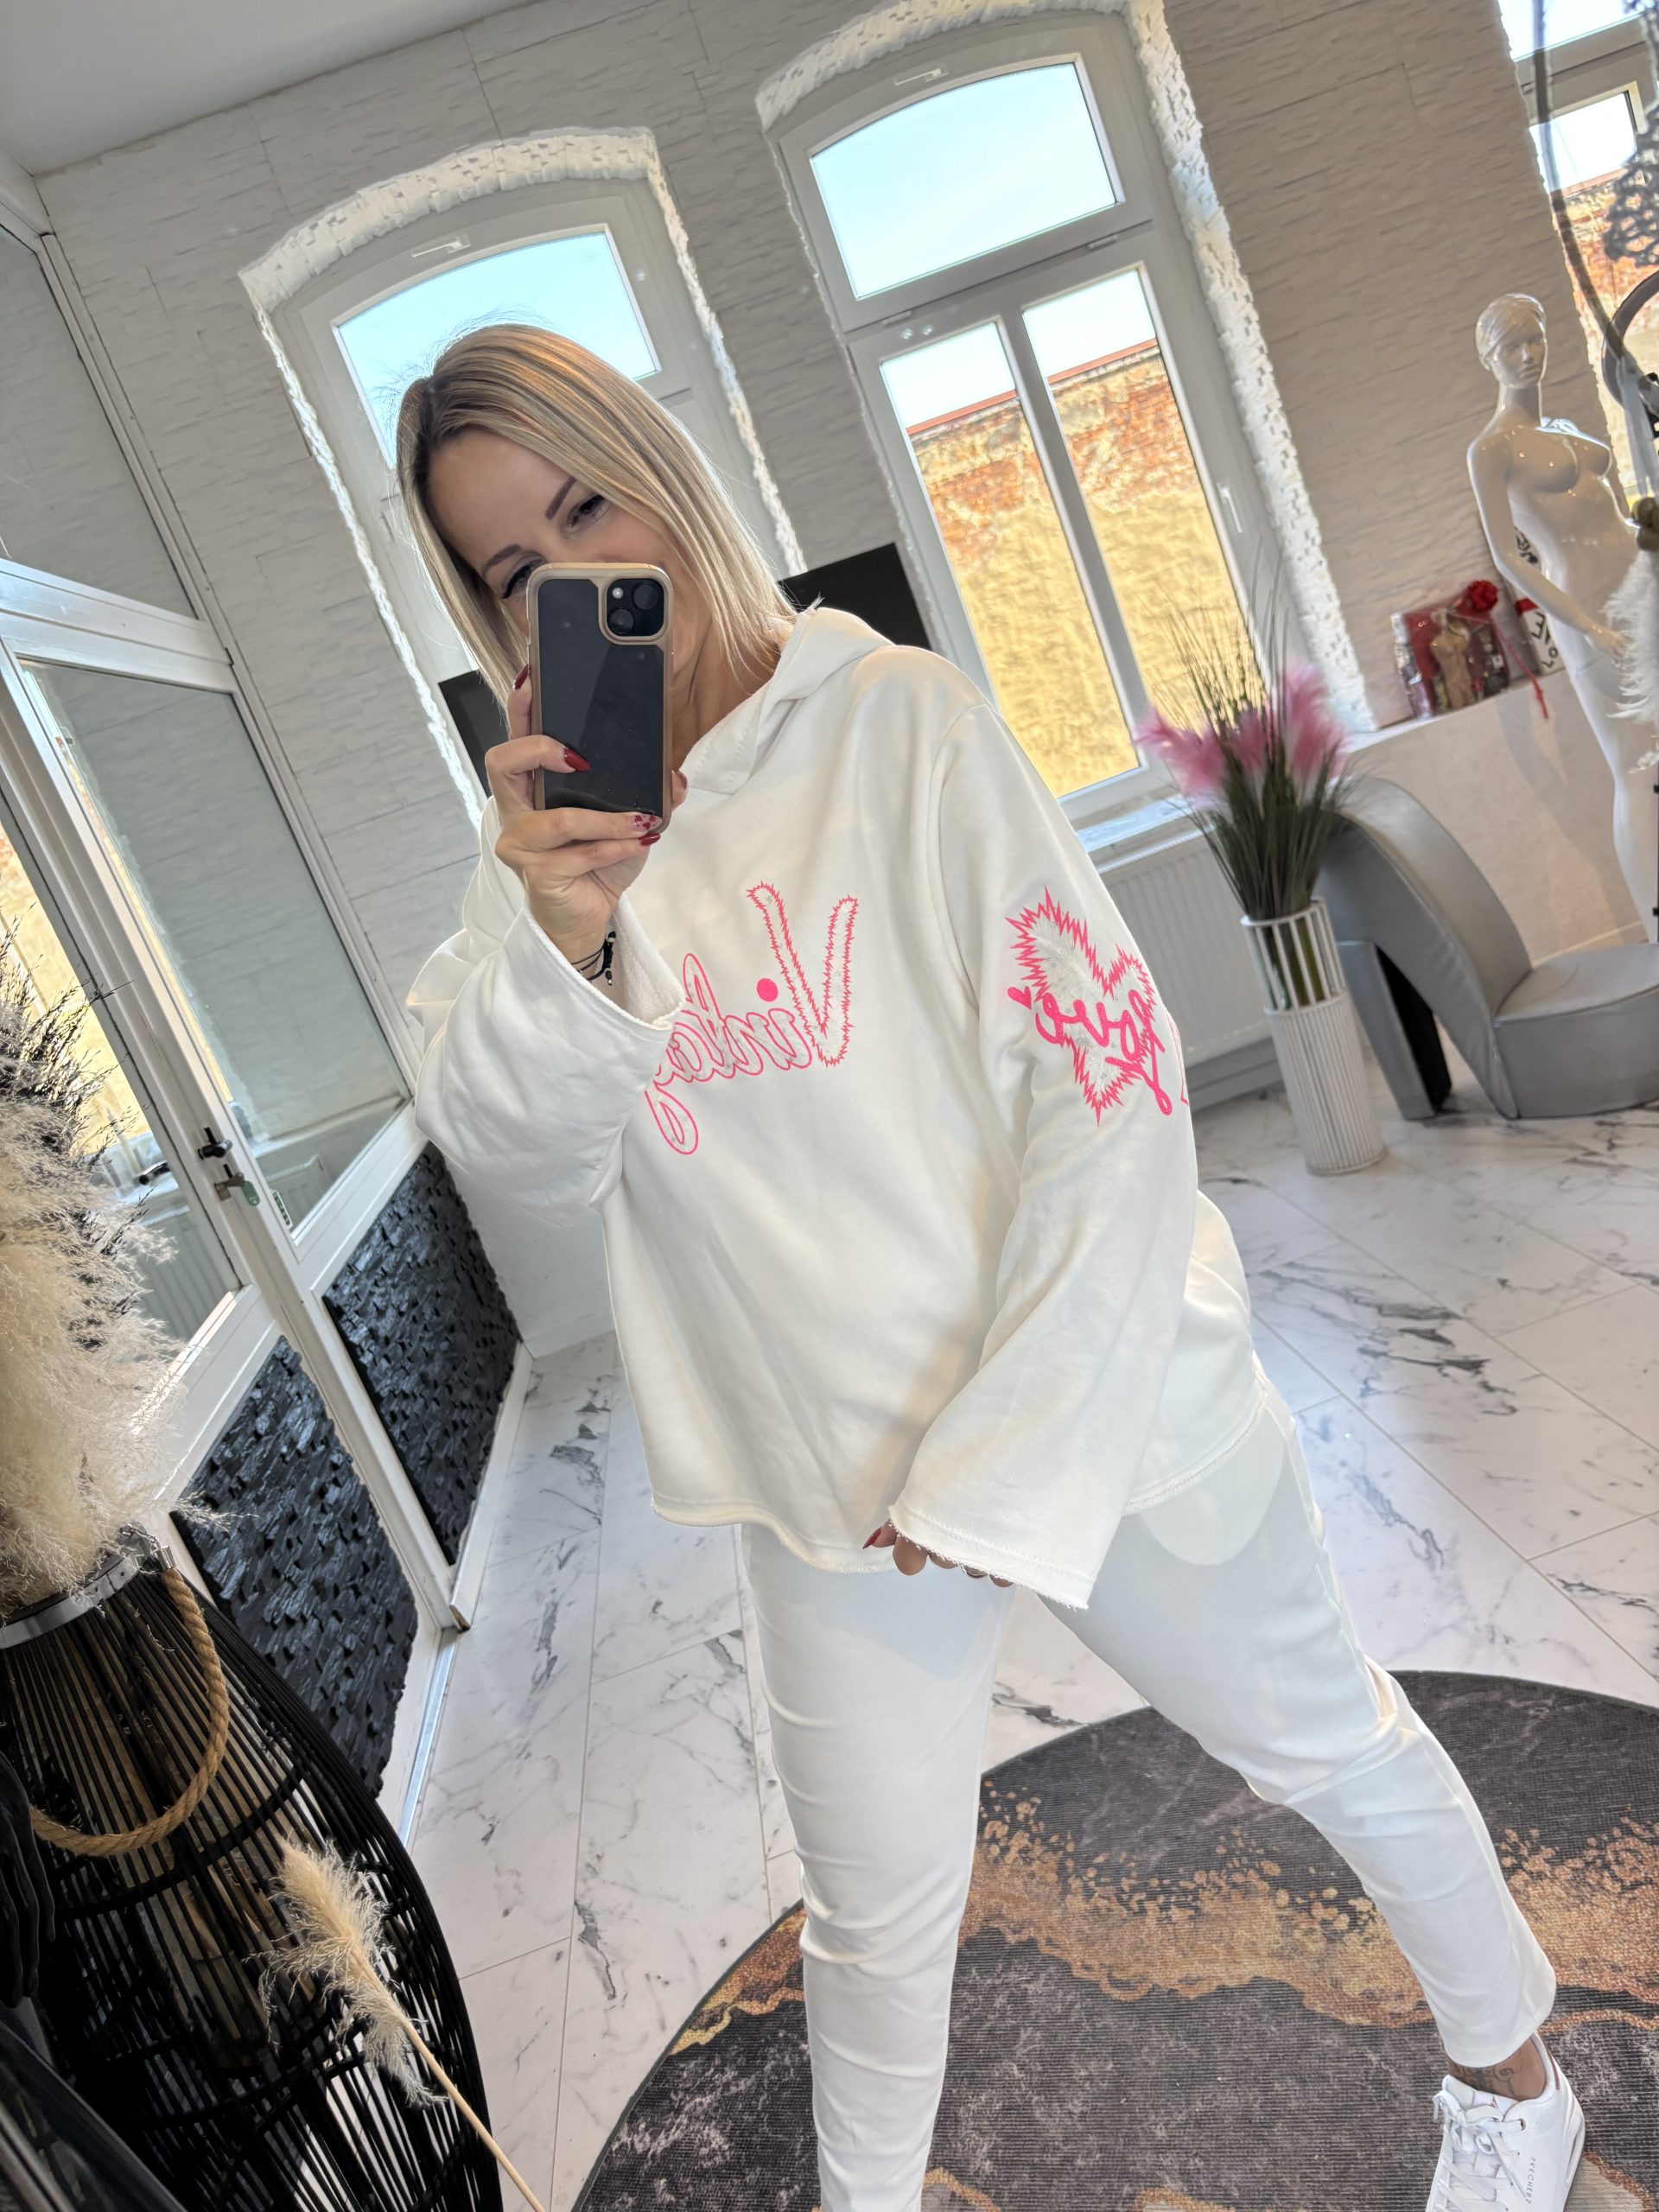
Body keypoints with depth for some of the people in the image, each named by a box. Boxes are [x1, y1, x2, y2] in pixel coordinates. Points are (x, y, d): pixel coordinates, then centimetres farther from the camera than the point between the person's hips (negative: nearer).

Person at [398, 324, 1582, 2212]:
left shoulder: (899, 722, -12)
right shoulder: (545, 834, 1)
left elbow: (1108, 1080, -16)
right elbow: (519, 1156, -10)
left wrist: (1003, 1459, -18)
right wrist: (562, 943, -30)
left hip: (1099, 1407, -1)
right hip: (840, 1481, 2)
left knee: (1331, 1742, 21)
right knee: (876, 1913, 17)